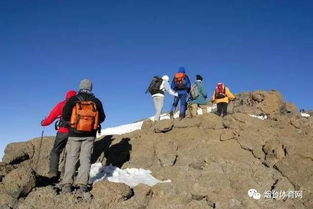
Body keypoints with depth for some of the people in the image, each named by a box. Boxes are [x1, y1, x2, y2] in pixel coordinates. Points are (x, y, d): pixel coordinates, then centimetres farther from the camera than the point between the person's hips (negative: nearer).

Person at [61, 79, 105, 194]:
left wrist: (71, 121, 14)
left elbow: (65, 115, -5)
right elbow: (102, 118, 9)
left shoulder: (73, 100, -1)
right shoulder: (96, 101, 5)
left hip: (74, 133, -1)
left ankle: (67, 184, 3)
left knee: (71, 157, 7)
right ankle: (82, 185, -1)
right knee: (85, 158, 5)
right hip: (90, 134, 1)